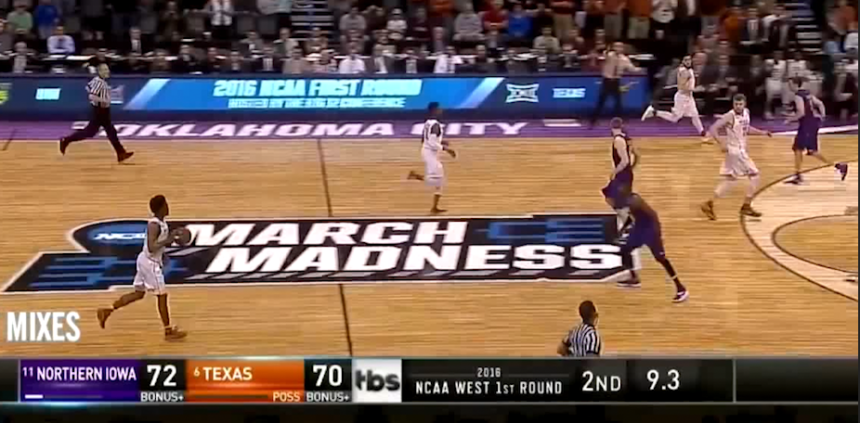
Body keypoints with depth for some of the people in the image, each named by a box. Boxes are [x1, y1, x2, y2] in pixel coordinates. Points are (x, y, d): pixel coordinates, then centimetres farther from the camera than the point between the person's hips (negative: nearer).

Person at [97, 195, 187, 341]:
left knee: (138, 293, 18)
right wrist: (167, 241, -30)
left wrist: (172, 235, 9)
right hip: (150, 263, -10)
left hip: (147, 261, 10)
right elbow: (151, 247, -31)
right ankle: (168, 332, 9)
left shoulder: (161, 223, 7)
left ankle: (108, 311, 20)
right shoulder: (154, 225, -24)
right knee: (162, 295, 0)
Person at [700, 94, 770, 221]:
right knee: (754, 175, -4)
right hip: (735, 151, -9)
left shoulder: (746, 113, 6)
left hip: (740, 150, 9)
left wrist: (762, 132, 15)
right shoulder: (730, 116, -18)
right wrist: (722, 143, -33)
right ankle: (746, 207, 5)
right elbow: (713, 128, -22)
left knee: (730, 179, 10)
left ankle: (709, 204, 11)